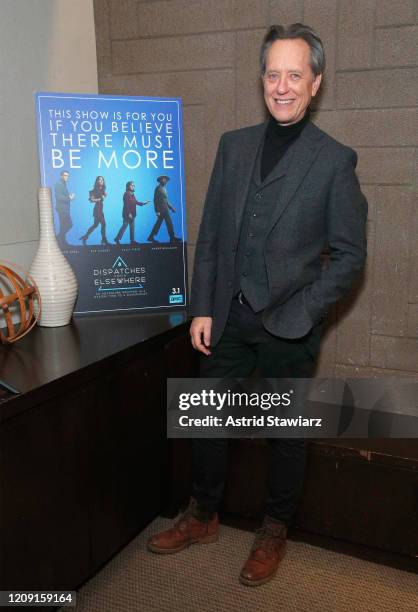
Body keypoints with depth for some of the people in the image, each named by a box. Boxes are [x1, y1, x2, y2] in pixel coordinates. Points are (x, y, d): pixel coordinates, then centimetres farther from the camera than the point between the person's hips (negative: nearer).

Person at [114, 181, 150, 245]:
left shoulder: (132, 194, 12)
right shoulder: (126, 194, -13)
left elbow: (136, 202, 16)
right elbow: (126, 204, -18)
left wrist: (144, 203, 11)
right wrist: (129, 213, -21)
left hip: (132, 214, 9)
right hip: (127, 214, -9)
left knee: (132, 227, 9)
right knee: (124, 226, -5)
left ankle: (132, 240, 13)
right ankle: (117, 239, 3)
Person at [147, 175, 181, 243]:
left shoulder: (164, 188, 18)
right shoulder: (158, 188, -10)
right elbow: (156, 200, -14)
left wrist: (171, 208, 19)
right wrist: (157, 211, -19)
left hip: (164, 208, 9)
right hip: (161, 209, -9)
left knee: (158, 223, 8)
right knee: (169, 222, -7)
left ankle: (151, 237, 10)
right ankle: (172, 237, -3)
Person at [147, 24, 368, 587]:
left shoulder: (335, 160, -6)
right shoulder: (233, 145, 6)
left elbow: (349, 255, -6)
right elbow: (210, 234, 6)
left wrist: (297, 315, -15)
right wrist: (202, 308, 0)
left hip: (290, 328, -3)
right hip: (227, 318, 4)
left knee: (286, 434, 13)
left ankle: (275, 533, 36)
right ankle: (203, 517, 39)